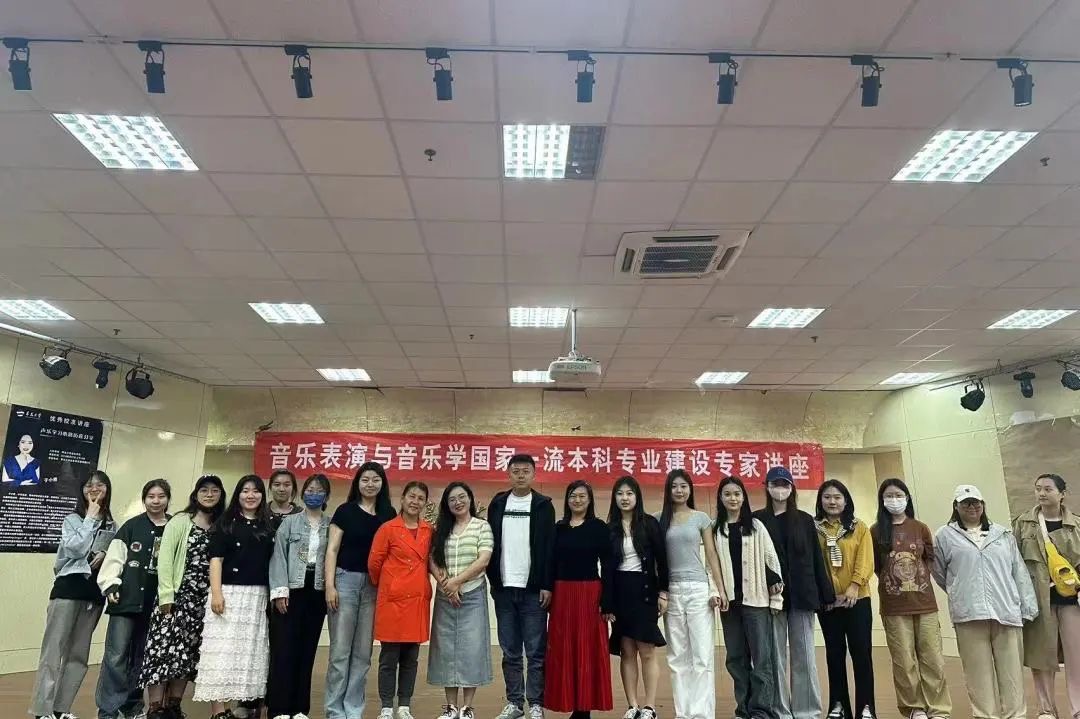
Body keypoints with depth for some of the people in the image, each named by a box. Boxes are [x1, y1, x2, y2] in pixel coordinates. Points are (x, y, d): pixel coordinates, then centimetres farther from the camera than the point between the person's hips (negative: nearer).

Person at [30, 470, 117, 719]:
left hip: (94, 591, 4)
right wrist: (91, 518, -8)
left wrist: (105, 554, -9)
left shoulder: (111, 526, 10)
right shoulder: (72, 519, 2)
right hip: (68, 587, -4)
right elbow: (77, 548, -14)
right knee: (53, 651, -4)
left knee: (78, 654, 9)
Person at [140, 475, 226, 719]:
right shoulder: (180, 521, -1)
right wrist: (166, 596, -14)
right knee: (165, 650, -7)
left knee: (187, 653, 8)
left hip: (204, 599, 4)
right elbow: (164, 558, -8)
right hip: (178, 595, -4)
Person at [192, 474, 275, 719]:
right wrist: (216, 593, -12)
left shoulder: (268, 526, 12)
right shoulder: (226, 522, 4)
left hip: (258, 595, 3)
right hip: (229, 592, -3)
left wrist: (275, 593, 6)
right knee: (222, 650, -6)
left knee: (251, 651, 5)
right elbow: (216, 559, -3)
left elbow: (271, 561, 13)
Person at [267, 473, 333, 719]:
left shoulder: (332, 525, 7)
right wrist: (280, 591, -11)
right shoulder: (289, 522, 4)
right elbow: (279, 556, -2)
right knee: (284, 648, -2)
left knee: (307, 649, 7)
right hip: (292, 590, -2)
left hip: (318, 592, 2)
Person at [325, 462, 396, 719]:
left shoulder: (388, 513, 8)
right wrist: (329, 585, -9)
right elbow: (332, 549, -1)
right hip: (346, 580, -3)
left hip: (375, 585, 3)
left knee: (363, 651, 7)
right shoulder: (345, 511, 1)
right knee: (340, 650, -1)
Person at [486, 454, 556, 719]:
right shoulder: (497, 504, 8)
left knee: (536, 651, 2)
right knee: (510, 652, 10)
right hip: (503, 589, 3)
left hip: (533, 589, -3)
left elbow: (549, 548, -4)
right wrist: (493, 580, 3)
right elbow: (491, 545, 8)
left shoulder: (543, 505, 0)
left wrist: (547, 585, -9)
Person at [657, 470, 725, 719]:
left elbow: (711, 554, 3)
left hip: (698, 589, -2)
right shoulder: (659, 520, 6)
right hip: (671, 591, 2)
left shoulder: (701, 518, 4)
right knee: (677, 657, 6)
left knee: (702, 655, -4)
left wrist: (719, 589, -4)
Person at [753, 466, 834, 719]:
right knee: (776, 654, 3)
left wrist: (826, 594, 3)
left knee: (803, 653, 5)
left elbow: (816, 559, 8)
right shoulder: (758, 520, 3)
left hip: (801, 594, 1)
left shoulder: (805, 520, 9)